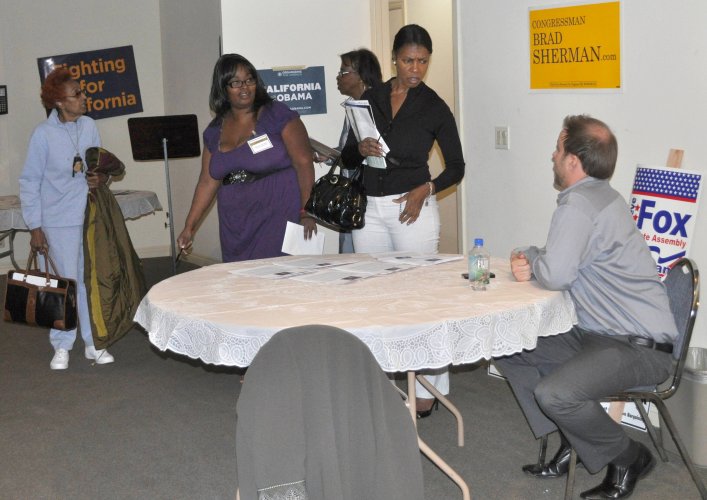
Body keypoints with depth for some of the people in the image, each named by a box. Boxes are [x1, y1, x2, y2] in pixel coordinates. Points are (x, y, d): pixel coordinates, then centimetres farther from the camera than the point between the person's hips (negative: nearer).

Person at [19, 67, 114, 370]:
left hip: (91, 216, 4)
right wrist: (35, 227, -8)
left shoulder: (89, 127, 2)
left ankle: (93, 342, 20)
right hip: (60, 221, -4)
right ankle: (62, 347, 16)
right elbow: (29, 182, -6)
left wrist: (102, 178, -8)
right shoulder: (43, 134, -11)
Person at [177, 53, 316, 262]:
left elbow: (303, 163, -8)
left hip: (279, 219, -4)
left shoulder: (278, 116, -3)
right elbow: (207, 182, 15)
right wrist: (189, 227, 12)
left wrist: (307, 213, -15)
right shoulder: (215, 131, 12)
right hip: (236, 228, 5)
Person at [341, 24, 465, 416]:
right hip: (369, 209, 4)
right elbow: (347, 158, 12)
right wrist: (360, 149, -11)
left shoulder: (434, 107, -2)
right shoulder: (370, 98, 7)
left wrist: (426, 189, -14)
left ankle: (428, 386, 7)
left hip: (412, 208, -4)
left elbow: (456, 166, 3)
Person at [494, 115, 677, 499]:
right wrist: (534, 266, -5)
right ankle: (573, 444, 13)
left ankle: (628, 458, -3)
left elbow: (556, 276, -27)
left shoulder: (579, 205, -21)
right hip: (597, 334, 11)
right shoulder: (599, 195, 10)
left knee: (553, 394, -30)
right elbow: (566, 265, 16)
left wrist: (531, 258, -5)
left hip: (639, 348, -11)